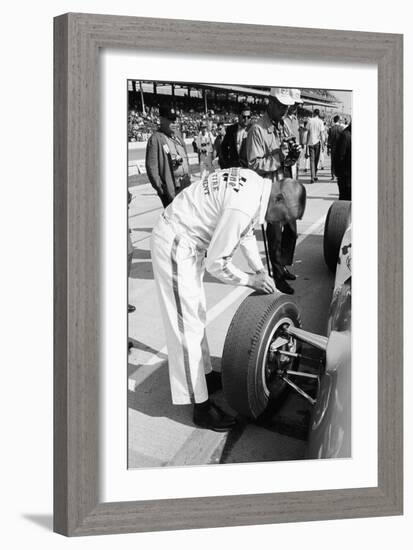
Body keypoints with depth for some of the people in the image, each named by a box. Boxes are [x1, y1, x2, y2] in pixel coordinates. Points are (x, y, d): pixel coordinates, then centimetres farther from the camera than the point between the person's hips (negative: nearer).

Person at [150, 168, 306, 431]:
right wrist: (250, 280, -10)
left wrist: (260, 270, 8)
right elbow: (216, 263, -24)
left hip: (187, 242, 10)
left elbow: (246, 233, 16)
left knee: (196, 315, 22)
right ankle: (201, 407, 4)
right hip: (175, 247, -10)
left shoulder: (256, 184, -2)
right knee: (187, 326, -4)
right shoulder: (243, 208, -31)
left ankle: (205, 375, 39)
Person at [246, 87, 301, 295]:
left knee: (291, 230, 16)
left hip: (285, 185, 8)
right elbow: (254, 165, -19)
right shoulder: (257, 130, -16)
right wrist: (278, 156, -27)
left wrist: (292, 155, -6)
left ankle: (283, 266, 34)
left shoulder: (283, 127, 10)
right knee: (275, 234, 0)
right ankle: (278, 276, 11)